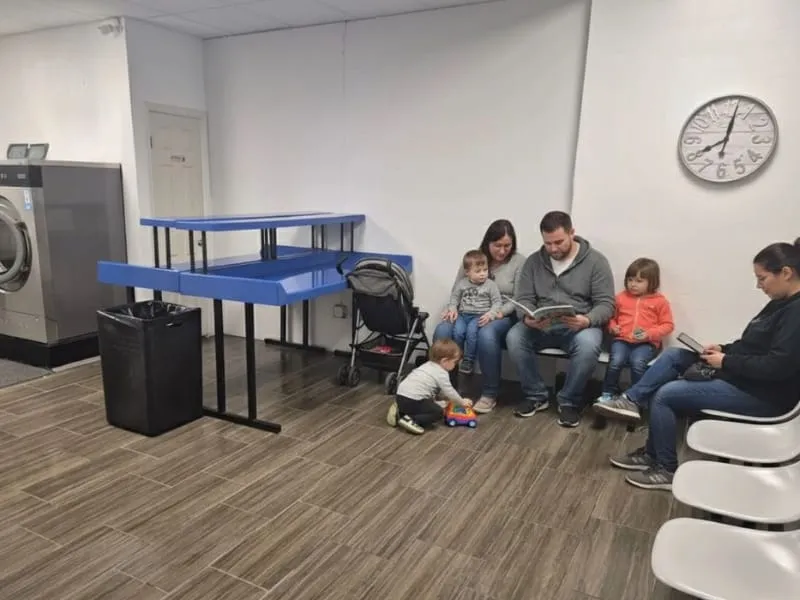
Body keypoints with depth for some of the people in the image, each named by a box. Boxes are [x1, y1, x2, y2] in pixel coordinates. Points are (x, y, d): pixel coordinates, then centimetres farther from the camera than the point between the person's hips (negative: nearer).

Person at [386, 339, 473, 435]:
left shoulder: (428, 365, 21)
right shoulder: (441, 373, -6)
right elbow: (449, 392, -2)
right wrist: (462, 402, 12)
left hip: (401, 396, 9)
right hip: (412, 400, -9)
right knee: (439, 412, -3)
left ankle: (399, 412, 16)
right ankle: (410, 420, -14)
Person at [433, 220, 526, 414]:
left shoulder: (519, 262, 0)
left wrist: (499, 313, -24)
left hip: (502, 317, -3)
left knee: (486, 335, -38)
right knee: (442, 331, -27)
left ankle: (489, 394, -20)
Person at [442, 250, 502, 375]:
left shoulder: (491, 285, 1)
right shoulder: (461, 283, 8)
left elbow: (497, 302, 0)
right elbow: (454, 297, 15)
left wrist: (491, 313, -16)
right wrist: (453, 309, -3)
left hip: (480, 316, -2)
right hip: (463, 314, 2)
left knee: (471, 331, -31)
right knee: (457, 331, -25)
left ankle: (468, 360, -13)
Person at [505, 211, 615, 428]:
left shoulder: (595, 261, -3)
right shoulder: (534, 261, 5)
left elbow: (606, 304, -7)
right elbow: (524, 299, 1)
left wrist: (587, 320, -29)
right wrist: (528, 318, -24)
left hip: (579, 326, -2)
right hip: (541, 326, 2)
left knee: (588, 344, -36)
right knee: (514, 337, -27)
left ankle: (569, 402, -11)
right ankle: (536, 396, -6)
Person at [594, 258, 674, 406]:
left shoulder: (659, 301, 6)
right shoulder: (621, 297, 14)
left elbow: (668, 325, 5)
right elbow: (612, 317, 25)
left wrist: (649, 334, -11)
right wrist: (613, 327, 2)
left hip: (646, 343, -2)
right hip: (622, 340, 2)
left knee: (637, 363, -32)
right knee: (616, 361, -28)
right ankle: (608, 395, -11)